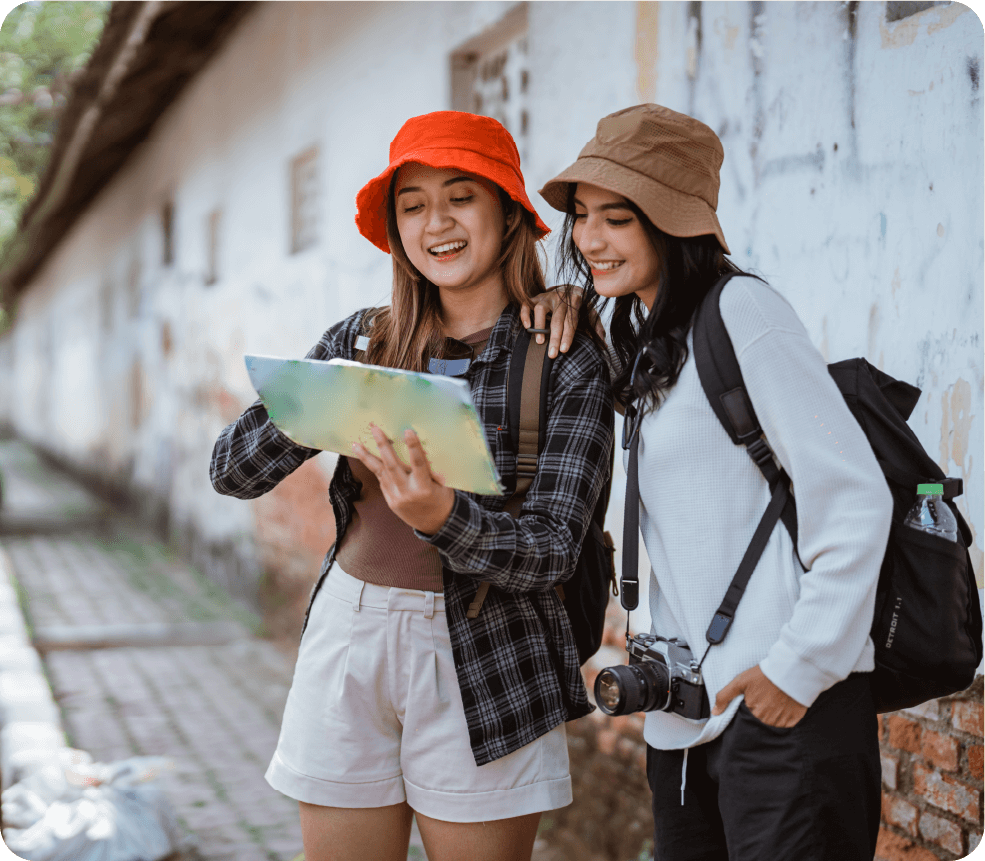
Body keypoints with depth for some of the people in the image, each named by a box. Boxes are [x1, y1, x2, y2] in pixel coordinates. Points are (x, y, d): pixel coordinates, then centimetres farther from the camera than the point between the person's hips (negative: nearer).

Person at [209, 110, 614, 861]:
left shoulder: (568, 362, -6)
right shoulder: (363, 341, 4)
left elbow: (552, 551, -13)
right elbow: (232, 471, 0)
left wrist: (443, 517, -33)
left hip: (485, 666, -3)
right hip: (347, 639, 3)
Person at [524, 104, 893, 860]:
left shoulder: (740, 309, -11)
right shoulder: (640, 333, 13)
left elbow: (855, 499, -15)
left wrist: (800, 667, -15)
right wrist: (566, 304, 13)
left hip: (785, 707, -8)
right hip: (682, 713, 8)